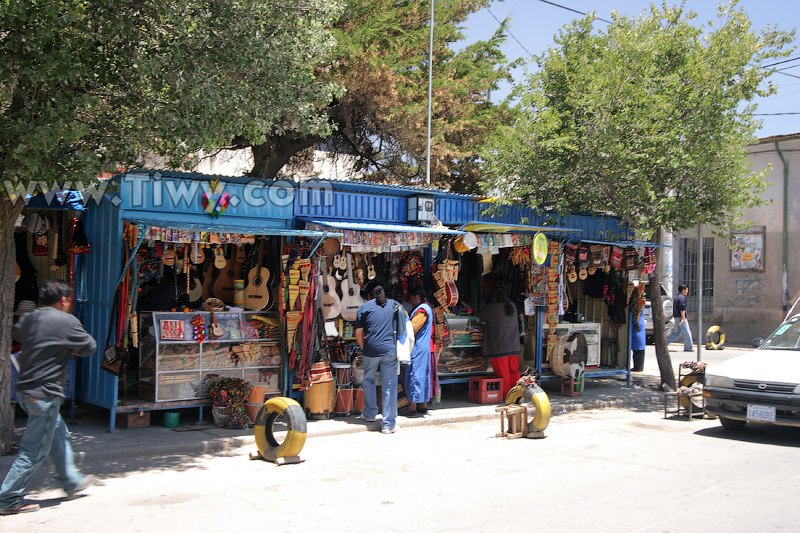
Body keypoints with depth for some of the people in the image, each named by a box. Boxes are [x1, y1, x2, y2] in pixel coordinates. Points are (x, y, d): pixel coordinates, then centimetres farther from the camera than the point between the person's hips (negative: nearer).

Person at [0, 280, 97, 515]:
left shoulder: (28, 319, 6)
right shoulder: (66, 321, -15)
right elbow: (90, 347, -5)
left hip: (25, 390, 9)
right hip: (44, 395, -9)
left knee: (59, 435, 22)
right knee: (35, 450, 1)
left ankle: (72, 482, 35)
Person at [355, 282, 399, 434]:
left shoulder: (364, 307, 5)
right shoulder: (393, 304, 12)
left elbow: (358, 334, 2)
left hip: (370, 351, -1)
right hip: (390, 350, 1)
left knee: (368, 380, 22)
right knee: (389, 387, 2)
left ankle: (370, 413, 31)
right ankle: (388, 424, 2)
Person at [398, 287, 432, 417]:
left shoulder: (421, 311, -15)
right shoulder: (427, 308, 17)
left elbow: (411, 329, -19)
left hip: (417, 351, -10)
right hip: (423, 349, 10)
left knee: (414, 375, -7)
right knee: (422, 376, 12)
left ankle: (412, 406, -6)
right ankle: (423, 405, 17)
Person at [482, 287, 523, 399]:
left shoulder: (492, 308, -10)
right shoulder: (512, 306, 6)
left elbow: (482, 314, 8)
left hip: (498, 347, -5)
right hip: (514, 346, 5)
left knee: (503, 372, 1)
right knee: (513, 371, 11)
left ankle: (505, 395, 4)